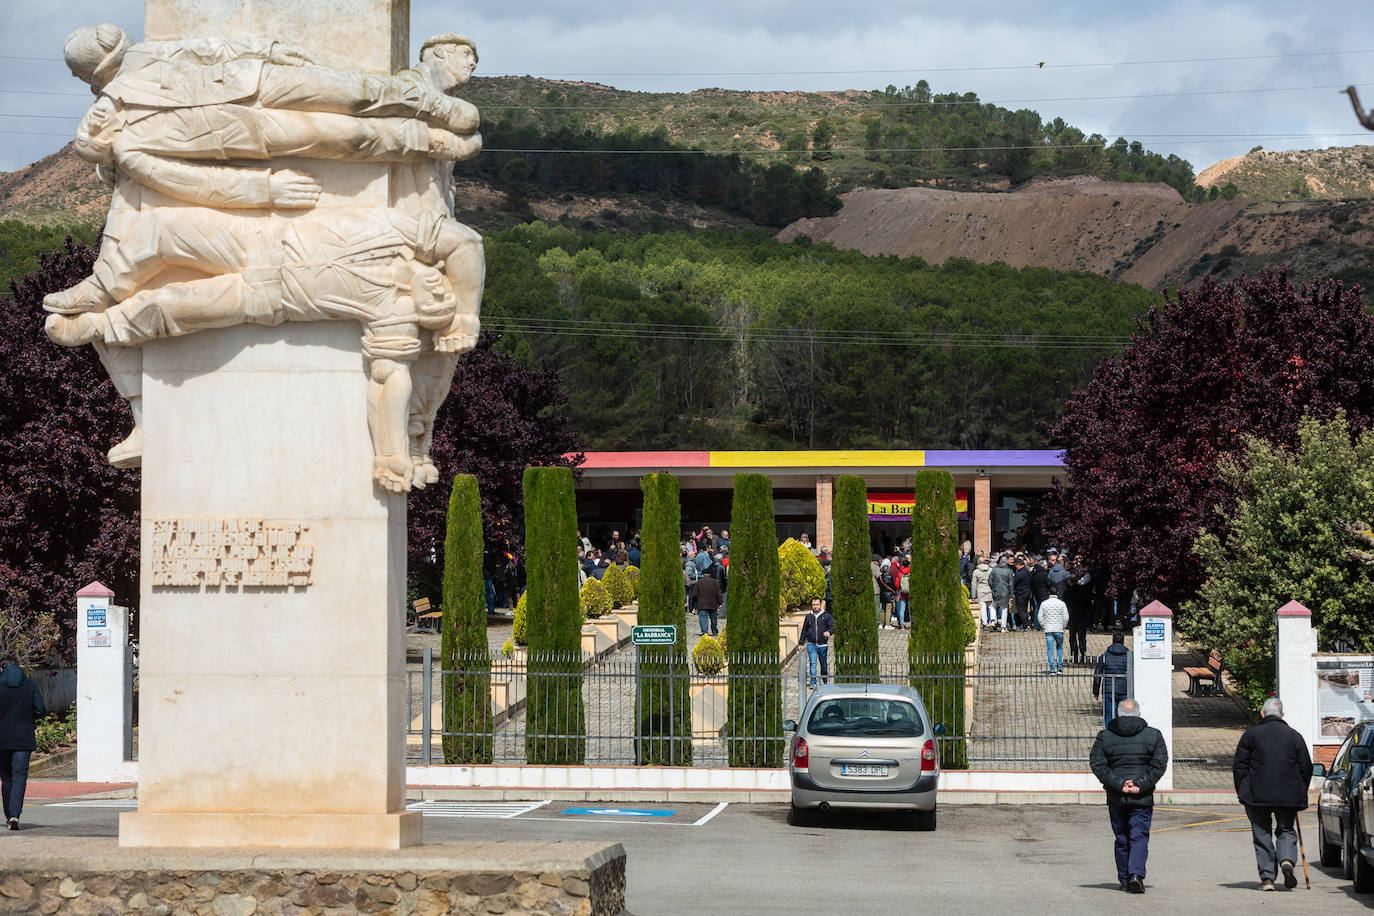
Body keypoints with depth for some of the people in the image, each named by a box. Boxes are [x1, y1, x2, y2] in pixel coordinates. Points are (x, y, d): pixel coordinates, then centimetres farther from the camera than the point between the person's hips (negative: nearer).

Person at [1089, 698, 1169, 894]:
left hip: (1116, 798, 1)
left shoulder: (1105, 736, 3)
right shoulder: (1153, 735, 2)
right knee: (1139, 837, 0)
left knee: (1122, 839, 12)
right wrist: (1141, 785, -10)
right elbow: (1159, 764, -5)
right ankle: (1136, 874, -19)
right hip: (1143, 798, -1)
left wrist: (1118, 784, -10)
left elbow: (1097, 764, -5)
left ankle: (1124, 879, 17)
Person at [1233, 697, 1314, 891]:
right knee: (1286, 830, 13)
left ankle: (1267, 877, 0)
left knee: (1262, 835, 6)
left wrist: (1242, 793, 7)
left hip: (1257, 795, -1)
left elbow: (1238, 767, 0)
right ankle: (1287, 859, -14)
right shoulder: (1294, 736, 6)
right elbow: (1306, 767, 7)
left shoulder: (1251, 734, 2)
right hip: (1288, 795, 1)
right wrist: (1300, 793, 16)